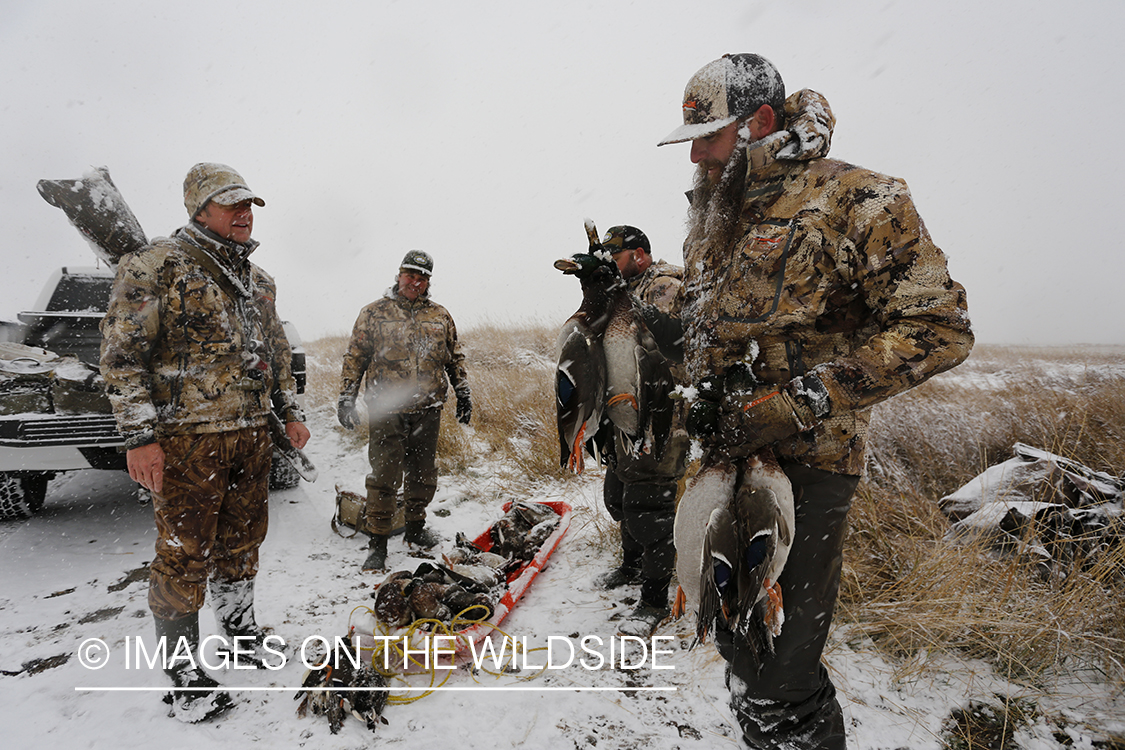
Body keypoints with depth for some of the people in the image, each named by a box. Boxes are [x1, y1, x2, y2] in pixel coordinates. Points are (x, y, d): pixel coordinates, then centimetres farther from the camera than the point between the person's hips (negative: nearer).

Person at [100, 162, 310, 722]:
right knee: (185, 554, 2)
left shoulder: (258, 280, 15)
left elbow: (277, 352, 22)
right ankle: (182, 670, 16)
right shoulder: (156, 266, -7)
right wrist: (139, 436, -15)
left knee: (242, 540, 17)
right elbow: (123, 355, -11)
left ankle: (241, 630, 35)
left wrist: (288, 412, 18)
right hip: (189, 439, -6)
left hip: (252, 434, 7)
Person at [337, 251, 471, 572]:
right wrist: (346, 398, -1)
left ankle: (415, 527, 31)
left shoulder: (440, 315, 12)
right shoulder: (375, 312, 3)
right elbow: (355, 357, 4)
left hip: (427, 411, 4)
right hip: (386, 412, -3)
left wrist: (463, 394, 13)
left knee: (423, 474, 13)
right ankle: (378, 541, 8)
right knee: (385, 476, -3)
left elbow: (455, 358, 18)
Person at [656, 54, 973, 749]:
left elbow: (939, 328, -16)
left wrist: (791, 404, -22)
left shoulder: (857, 200, -10)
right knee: (736, 638, 21)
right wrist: (706, 396, 7)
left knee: (780, 683, -4)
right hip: (726, 453, 7)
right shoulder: (710, 217, 12)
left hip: (806, 462, -7)